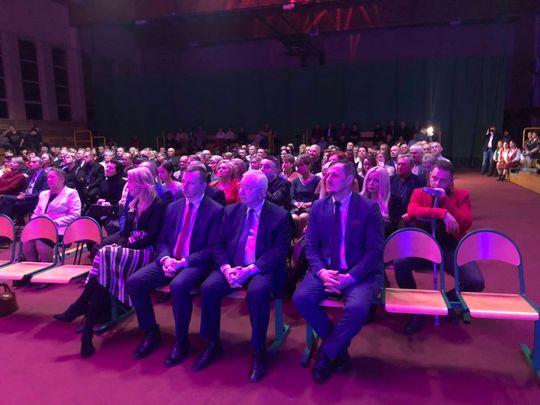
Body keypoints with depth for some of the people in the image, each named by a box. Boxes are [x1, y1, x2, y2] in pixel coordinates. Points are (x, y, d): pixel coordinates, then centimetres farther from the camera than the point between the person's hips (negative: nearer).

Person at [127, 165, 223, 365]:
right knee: (134, 281, -15)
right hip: (168, 261, 6)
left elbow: (212, 248, -9)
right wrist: (165, 259, -7)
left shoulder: (215, 210, -3)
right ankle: (151, 333, 4)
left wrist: (184, 262, -20)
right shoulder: (173, 207, 15)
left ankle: (181, 341, -13)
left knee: (178, 286, -36)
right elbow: (162, 241, 16)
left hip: (195, 264, -6)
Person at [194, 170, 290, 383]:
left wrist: (250, 269, -22)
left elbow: (279, 252, -11)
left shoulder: (280, 215, -2)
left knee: (257, 291, -35)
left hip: (261, 270, -4)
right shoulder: (231, 211, 10)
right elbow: (218, 245, 8)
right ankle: (213, 344, -1)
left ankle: (259, 351, -14)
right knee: (208, 287, -22)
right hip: (231, 267, 4)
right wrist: (226, 268, -12)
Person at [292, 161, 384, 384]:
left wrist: (350, 277, -20)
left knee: (357, 307, -33)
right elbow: (310, 245, 4)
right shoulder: (318, 207, 6)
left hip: (360, 273, -3)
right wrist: (321, 271, -15)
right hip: (325, 269, 3)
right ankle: (338, 344, 3)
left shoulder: (369, 208, -5)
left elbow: (375, 250, -9)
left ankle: (327, 353, -4)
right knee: (301, 298, -23)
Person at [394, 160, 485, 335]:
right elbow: (412, 211, -19)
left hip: (452, 249, 0)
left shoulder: (461, 195, 5)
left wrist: (445, 200, -16)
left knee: (476, 282, -23)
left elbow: (466, 224, -10)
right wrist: (442, 213, -28)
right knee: (400, 263, -29)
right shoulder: (419, 193, 5)